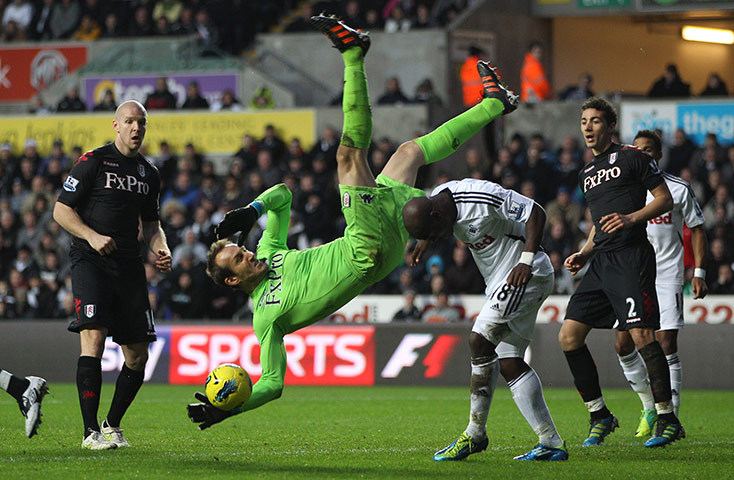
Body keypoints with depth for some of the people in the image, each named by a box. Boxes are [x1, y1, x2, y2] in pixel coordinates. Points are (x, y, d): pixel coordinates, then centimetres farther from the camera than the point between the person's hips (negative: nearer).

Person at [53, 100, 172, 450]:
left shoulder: (149, 173, 16)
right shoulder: (93, 161, -2)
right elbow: (61, 210, -3)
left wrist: (160, 249, 6)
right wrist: (92, 236, -18)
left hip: (129, 264, 6)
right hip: (90, 260, -6)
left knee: (138, 354, 2)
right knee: (93, 336, -21)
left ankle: (112, 425, 22)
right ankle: (91, 431, -19)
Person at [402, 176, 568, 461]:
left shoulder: (481, 197, -24)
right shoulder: (439, 198, 2)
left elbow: (536, 213, -21)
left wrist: (526, 260, -28)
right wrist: (425, 243, 8)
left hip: (525, 276, -10)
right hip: (499, 281, 10)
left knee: (480, 341, -17)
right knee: (508, 362, 3)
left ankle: (475, 434, -9)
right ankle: (551, 443, 3)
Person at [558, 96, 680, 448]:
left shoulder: (631, 158, 1)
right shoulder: (587, 174, 23)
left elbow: (665, 199, -1)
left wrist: (631, 218, -16)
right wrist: (583, 254, 16)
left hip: (632, 257, -8)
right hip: (601, 262, 8)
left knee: (641, 335, -16)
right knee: (569, 336, -1)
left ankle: (667, 419, -7)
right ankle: (599, 416, 8)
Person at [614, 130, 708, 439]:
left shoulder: (679, 189, 0)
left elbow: (697, 230, 6)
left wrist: (699, 272, -1)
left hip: (667, 276, -3)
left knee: (666, 344, -11)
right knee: (623, 346, -4)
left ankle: (671, 416, -6)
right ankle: (650, 408, 16)